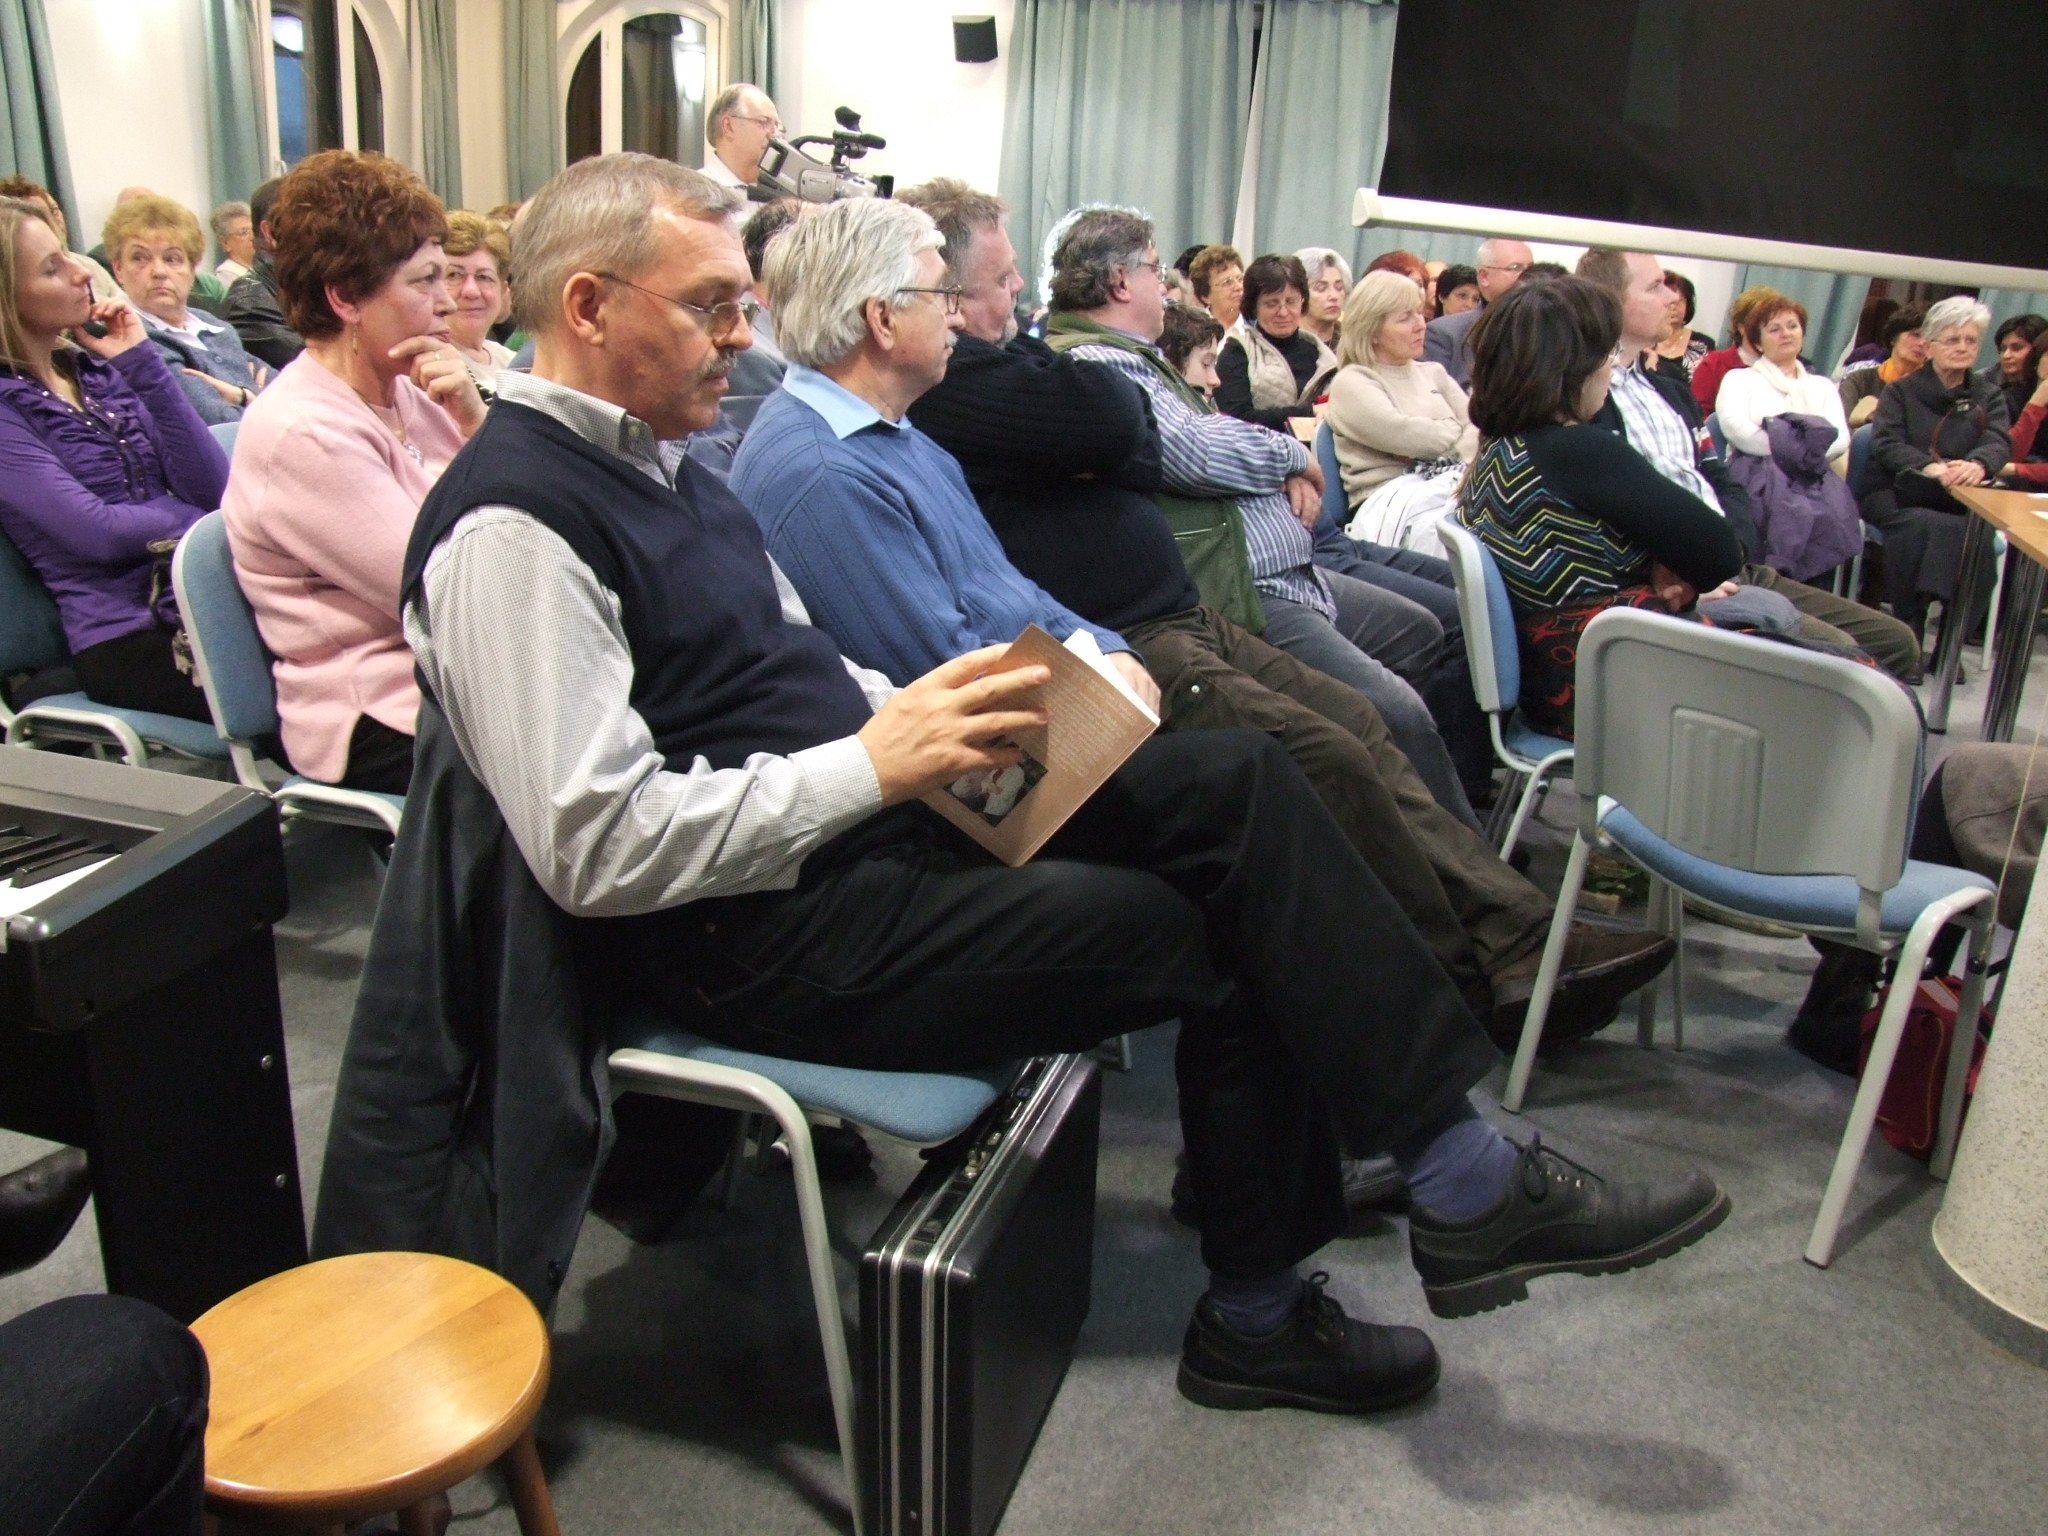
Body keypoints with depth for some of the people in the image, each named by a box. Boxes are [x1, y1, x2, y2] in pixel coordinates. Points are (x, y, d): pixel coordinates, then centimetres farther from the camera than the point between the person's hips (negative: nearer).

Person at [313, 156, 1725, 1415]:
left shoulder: (656, 458, 14)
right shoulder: (514, 526, -17)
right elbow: (595, 847, -24)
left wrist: (929, 724, 1)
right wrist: (880, 761, -21)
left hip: (865, 813, 9)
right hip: (755, 929, -9)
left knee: (1236, 781, -4)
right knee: (1218, 934, -11)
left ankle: (1462, 1174, 3)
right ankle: (1259, 1313, 10)